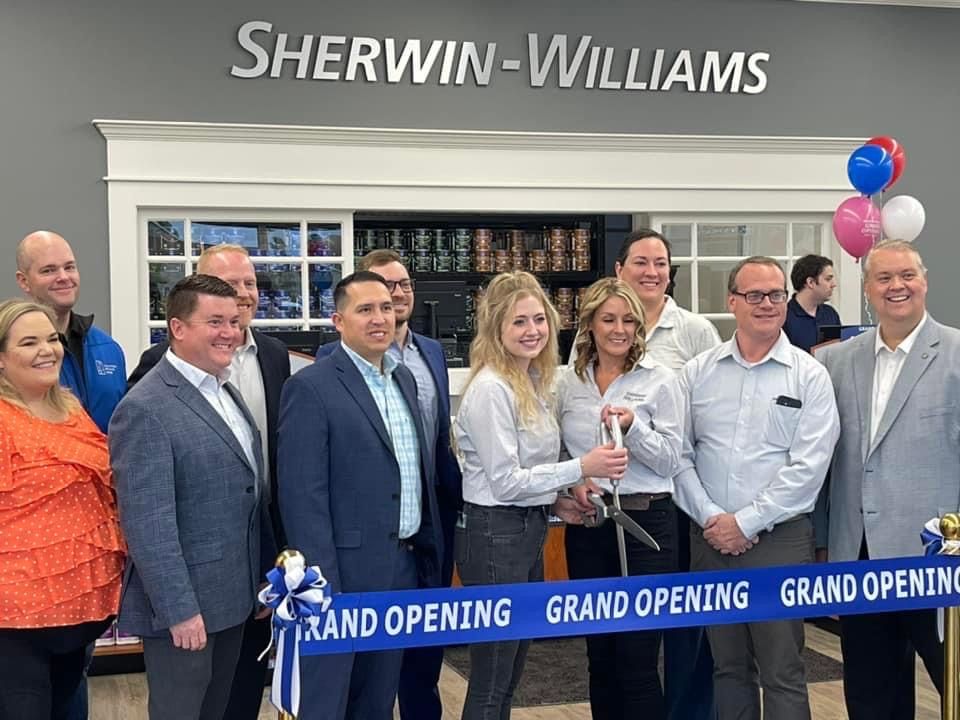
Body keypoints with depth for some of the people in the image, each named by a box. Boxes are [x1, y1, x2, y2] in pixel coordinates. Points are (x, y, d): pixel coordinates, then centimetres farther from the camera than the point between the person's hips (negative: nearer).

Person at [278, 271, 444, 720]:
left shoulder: (404, 379, 12)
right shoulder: (311, 388, -12)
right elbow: (304, 495, -16)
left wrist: (430, 555, 14)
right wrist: (321, 583, -19)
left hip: (405, 566, 7)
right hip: (346, 570, -7)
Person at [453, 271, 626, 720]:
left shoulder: (532, 381, 10)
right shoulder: (490, 388, -17)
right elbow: (504, 481, -19)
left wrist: (556, 502, 6)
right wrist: (582, 468, -19)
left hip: (530, 530, 9)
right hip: (494, 534, -9)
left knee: (510, 675, 17)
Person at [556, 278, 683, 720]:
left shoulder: (660, 380, -3)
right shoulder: (568, 383, 7)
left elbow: (669, 461, -7)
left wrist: (632, 428, -23)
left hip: (646, 522, -4)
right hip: (587, 525, 4)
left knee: (637, 661, -1)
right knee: (600, 656, 14)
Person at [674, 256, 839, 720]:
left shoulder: (809, 376, -2)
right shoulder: (698, 372, 6)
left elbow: (808, 466, -9)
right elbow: (680, 453, 4)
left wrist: (746, 523, -12)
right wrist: (710, 517, -8)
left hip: (780, 539, -3)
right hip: (711, 540, 3)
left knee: (782, 673, -1)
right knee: (728, 666, 13)